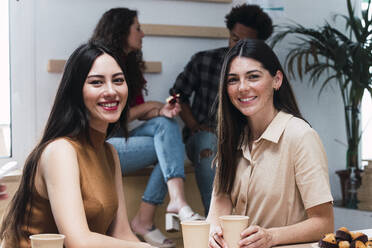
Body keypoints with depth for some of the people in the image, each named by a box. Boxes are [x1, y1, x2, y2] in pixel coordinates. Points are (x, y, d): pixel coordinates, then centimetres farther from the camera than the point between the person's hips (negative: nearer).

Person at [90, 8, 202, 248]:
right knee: (169, 146, -19)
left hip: (120, 139, 7)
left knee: (166, 124, -19)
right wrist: (148, 106, -4)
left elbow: (140, 112, 11)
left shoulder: (129, 66, 15)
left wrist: (162, 111, -12)